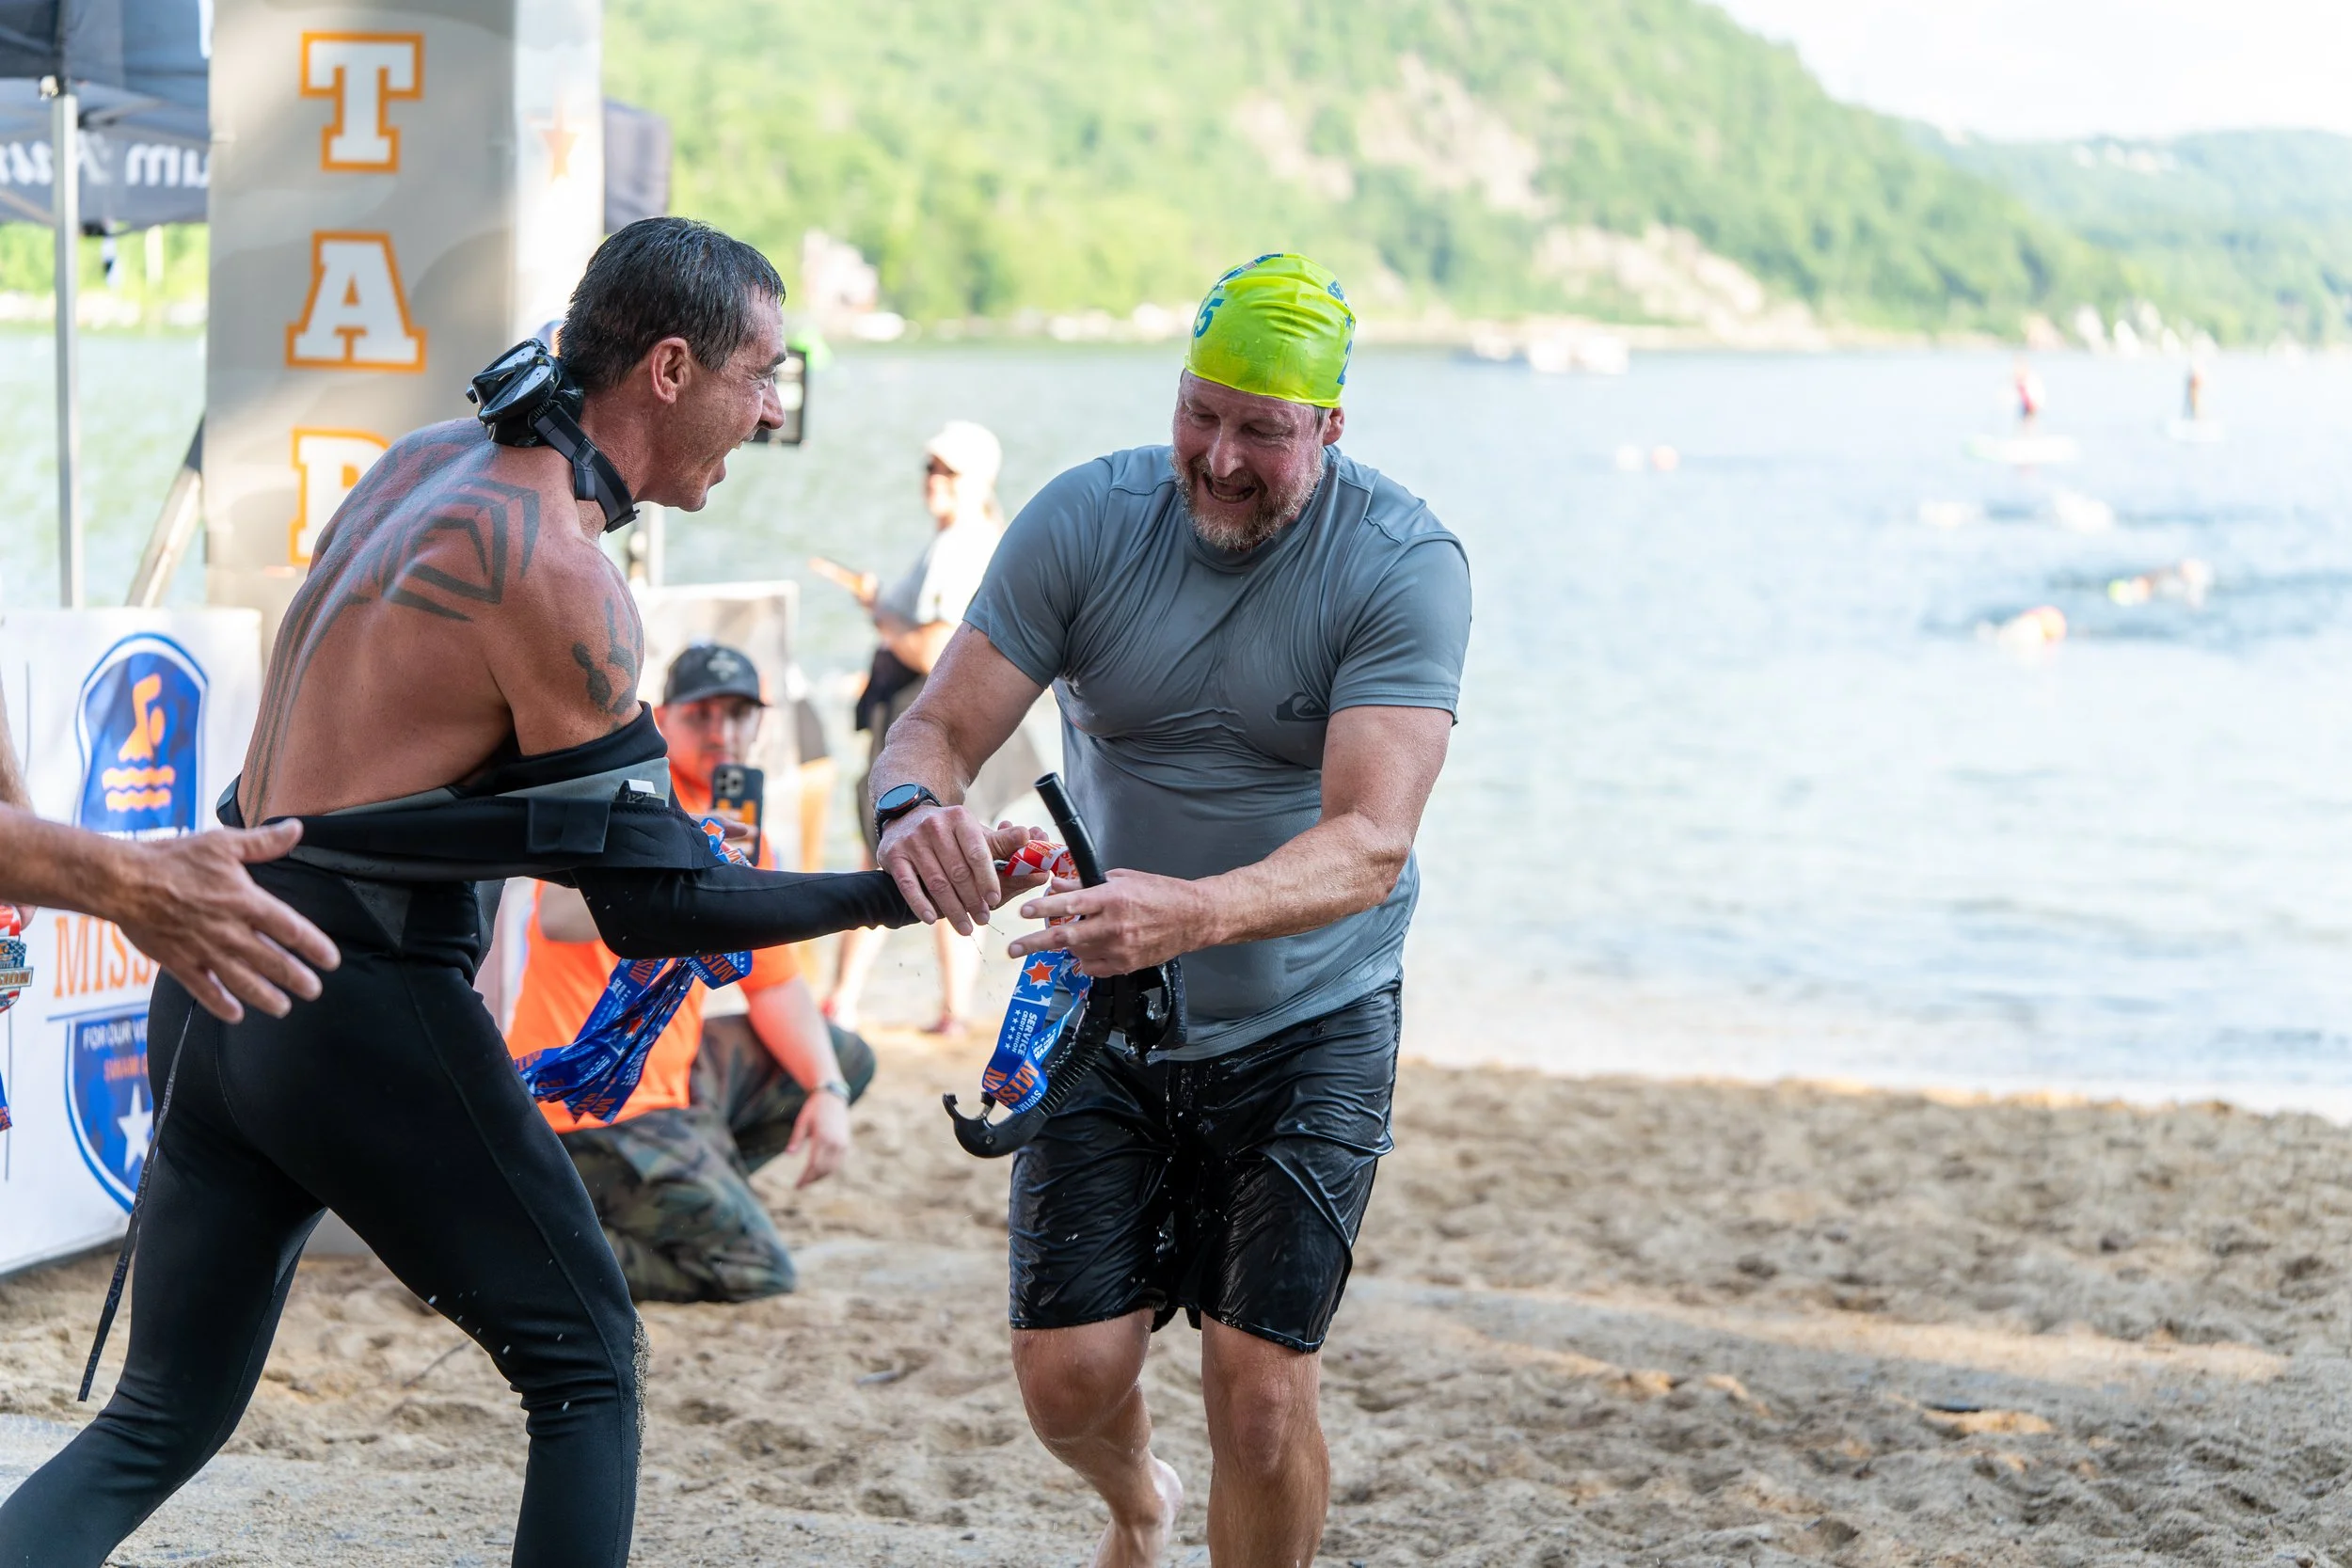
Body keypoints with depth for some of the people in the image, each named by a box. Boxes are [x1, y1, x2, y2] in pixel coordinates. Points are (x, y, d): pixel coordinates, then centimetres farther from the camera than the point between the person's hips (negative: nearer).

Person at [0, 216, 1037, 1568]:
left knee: (167, 1418, 14)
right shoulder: (558, 572, -15)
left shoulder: (431, 459, 11)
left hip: (212, 983, 8)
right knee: (586, 1367, 6)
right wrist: (893, 893, -12)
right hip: (360, 1001, -8)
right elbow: (651, 902, -14)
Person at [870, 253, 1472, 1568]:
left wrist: (1193, 912, -48)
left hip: (1306, 1027, -2)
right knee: (1071, 1378, -2)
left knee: (1262, 1396, -12)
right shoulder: (1087, 520, -9)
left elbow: (1372, 843, -28)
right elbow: (938, 729, -11)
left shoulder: (1403, 564, -18)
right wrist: (917, 807, -37)